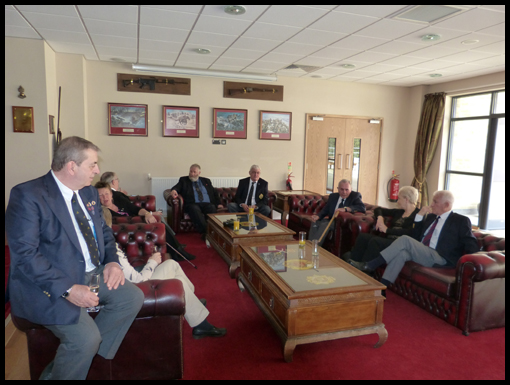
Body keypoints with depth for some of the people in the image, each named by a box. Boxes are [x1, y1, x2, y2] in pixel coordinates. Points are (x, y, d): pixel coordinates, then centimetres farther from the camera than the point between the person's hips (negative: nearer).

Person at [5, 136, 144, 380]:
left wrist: (112, 261, -4)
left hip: (93, 274, 8)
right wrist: (67, 289, -28)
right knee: (86, 337, -22)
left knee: (133, 297, -4)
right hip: (49, 284, -8)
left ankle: (86, 353, 7)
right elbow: (24, 254, -22)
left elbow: (104, 231, 16)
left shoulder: (89, 192, 9)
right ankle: (58, 372, 9)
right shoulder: (27, 195, -16)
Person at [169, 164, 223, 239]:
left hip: (207, 204, 2)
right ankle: (205, 232, -47)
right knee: (194, 210, -38)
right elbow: (177, 187, 4)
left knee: (212, 210, -34)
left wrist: (219, 203, 8)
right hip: (192, 204, -2)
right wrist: (174, 190, -22)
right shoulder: (183, 180, 21)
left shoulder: (206, 181, 27)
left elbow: (214, 193, 25)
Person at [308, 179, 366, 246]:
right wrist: (318, 216, -12)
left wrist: (345, 209, -35)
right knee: (315, 222, -19)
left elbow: (363, 208, -22)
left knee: (325, 225, -29)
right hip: (331, 220, 6)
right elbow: (325, 209, 12)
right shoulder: (333, 196, 11)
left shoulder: (355, 196, -5)